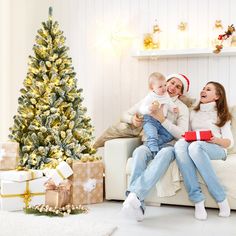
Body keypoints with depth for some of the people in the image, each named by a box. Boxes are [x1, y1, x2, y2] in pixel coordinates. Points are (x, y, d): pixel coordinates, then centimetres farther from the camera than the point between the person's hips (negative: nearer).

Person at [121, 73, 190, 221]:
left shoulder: (182, 108, 8)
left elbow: (182, 134, -8)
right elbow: (125, 115, 20)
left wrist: (162, 118, -18)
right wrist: (132, 119, -5)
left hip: (168, 144, -1)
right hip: (149, 143, 2)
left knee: (166, 153, -41)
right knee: (139, 152, -37)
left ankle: (135, 194, -56)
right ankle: (138, 204, -48)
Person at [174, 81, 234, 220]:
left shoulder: (221, 115, 20)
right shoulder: (194, 113, 30)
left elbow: (230, 142, 9)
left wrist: (217, 140, -12)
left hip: (216, 149, -3)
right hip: (194, 146, 3)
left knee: (195, 146, -39)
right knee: (180, 144, -35)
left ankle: (221, 199, -33)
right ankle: (197, 199, -39)